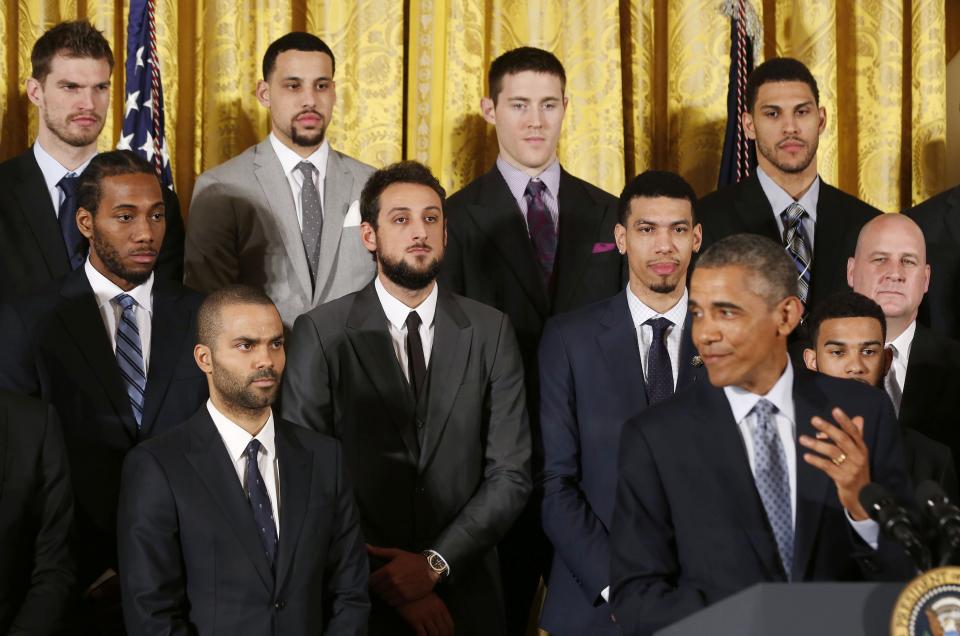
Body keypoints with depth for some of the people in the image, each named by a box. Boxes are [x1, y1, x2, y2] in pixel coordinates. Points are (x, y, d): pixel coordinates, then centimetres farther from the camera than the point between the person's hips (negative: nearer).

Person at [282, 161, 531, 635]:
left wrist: (435, 563, -13)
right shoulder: (321, 333, -5)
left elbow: (511, 474, -2)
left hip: (466, 596, 2)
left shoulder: (491, 332, 1)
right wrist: (385, 581, -14)